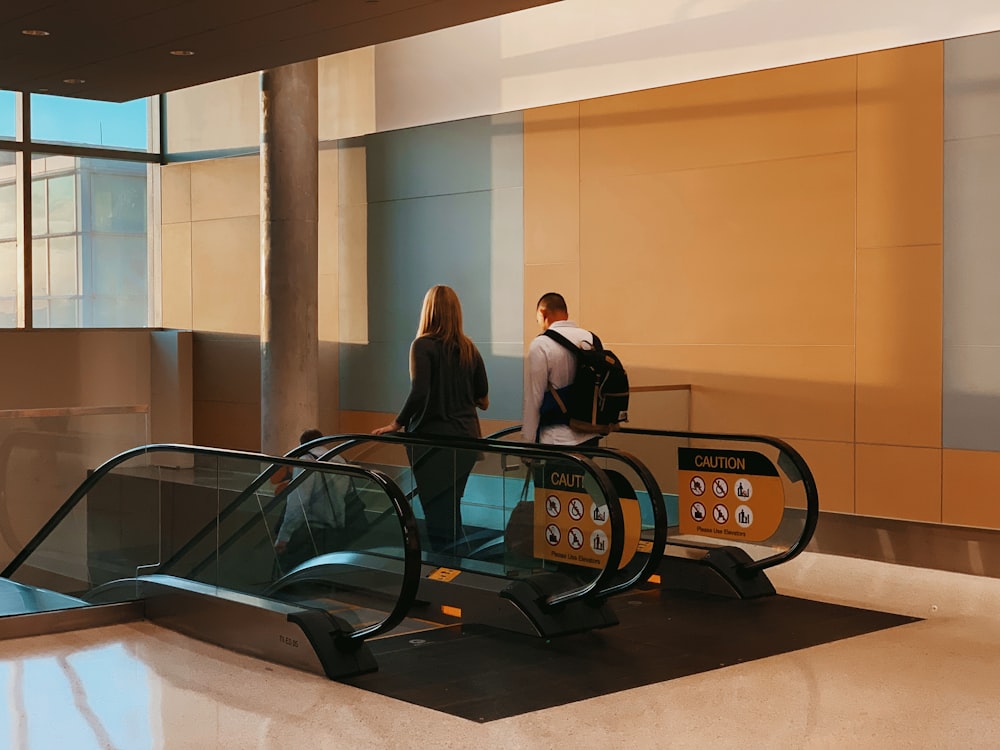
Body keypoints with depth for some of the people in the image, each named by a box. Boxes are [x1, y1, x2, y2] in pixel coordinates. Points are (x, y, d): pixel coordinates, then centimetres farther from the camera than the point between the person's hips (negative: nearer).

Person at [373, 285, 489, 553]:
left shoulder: (423, 345, -10)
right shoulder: (469, 349, 6)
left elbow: (419, 393, -20)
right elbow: (483, 397, 11)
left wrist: (397, 424, -9)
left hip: (433, 437, -6)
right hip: (466, 438, 6)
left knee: (437, 513, -1)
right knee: (452, 509, 16)